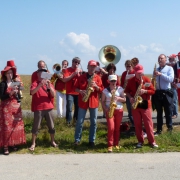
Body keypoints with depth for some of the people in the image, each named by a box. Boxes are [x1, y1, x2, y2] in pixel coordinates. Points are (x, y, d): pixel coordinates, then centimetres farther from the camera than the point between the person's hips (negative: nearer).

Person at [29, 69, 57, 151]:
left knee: (51, 126, 9)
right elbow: (32, 92, -21)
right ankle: (33, 143, 8)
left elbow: (53, 94, -1)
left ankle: (52, 141, 24)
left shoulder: (49, 83, 10)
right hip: (38, 108, -3)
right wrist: (40, 85, -32)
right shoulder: (35, 83, -1)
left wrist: (49, 86, -17)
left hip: (48, 107, 3)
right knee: (35, 126, -2)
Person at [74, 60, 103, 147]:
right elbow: (75, 87, 5)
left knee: (93, 122, 5)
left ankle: (92, 140, 14)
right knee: (79, 121, 2)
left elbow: (101, 90, 2)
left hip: (94, 102, 1)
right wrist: (80, 91, -14)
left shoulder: (98, 78, 5)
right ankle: (77, 139, 12)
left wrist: (96, 86, -15)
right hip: (83, 102, -1)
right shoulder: (81, 77, 3)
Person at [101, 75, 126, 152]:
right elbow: (103, 101, 4)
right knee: (111, 128, -13)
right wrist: (106, 109, -11)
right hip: (109, 111, -2)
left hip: (119, 110, 2)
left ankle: (116, 144, 22)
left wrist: (118, 98, -14)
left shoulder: (120, 89, 4)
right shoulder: (105, 90, 1)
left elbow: (124, 99, 5)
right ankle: (110, 145, -7)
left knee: (117, 128, 8)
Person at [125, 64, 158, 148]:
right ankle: (140, 141, 15)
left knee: (148, 123, -1)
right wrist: (130, 97, -7)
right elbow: (127, 91, 11)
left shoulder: (147, 79, -1)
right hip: (135, 105, 2)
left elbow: (153, 91, 0)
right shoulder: (131, 81, 3)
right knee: (137, 124, 6)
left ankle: (152, 141, 6)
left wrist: (145, 91, -18)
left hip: (145, 104, -1)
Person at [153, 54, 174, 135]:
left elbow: (171, 79, -14)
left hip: (166, 92, -4)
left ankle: (170, 128, 13)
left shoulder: (169, 68, 0)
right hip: (157, 93, 4)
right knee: (159, 112, 9)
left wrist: (161, 74, -19)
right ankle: (159, 129, 14)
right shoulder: (156, 70, 13)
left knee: (168, 112, 3)